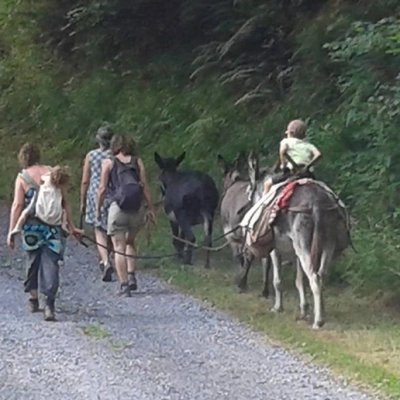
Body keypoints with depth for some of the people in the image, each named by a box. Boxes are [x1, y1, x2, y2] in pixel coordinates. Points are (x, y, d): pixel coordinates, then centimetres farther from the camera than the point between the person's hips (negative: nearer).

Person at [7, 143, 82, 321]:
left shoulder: (22, 178, -3)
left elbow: (17, 205, -9)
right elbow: (65, 202, 6)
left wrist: (12, 231, -6)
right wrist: (71, 226, 12)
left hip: (31, 228, 0)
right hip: (53, 227, 1)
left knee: (33, 263, 20)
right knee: (50, 265, -2)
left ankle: (34, 299, 28)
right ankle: (49, 305, -15)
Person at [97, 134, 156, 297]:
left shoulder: (108, 163, 5)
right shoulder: (138, 162, 10)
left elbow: (103, 188, 2)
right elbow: (145, 187, 6)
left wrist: (98, 208, 12)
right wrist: (151, 208, 10)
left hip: (118, 207, -3)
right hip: (138, 208, 3)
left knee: (119, 248, 1)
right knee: (130, 242, 24)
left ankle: (124, 285, -5)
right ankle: (131, 276, 13)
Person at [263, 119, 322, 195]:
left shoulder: (286, 141, 9)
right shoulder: (308, 145, 20)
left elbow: (282, 151, -13)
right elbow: (318, 154, 3)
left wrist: (283, 165, -4)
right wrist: (308, 165, 5)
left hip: (293, 171, -4)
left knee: (268, 184, 10)